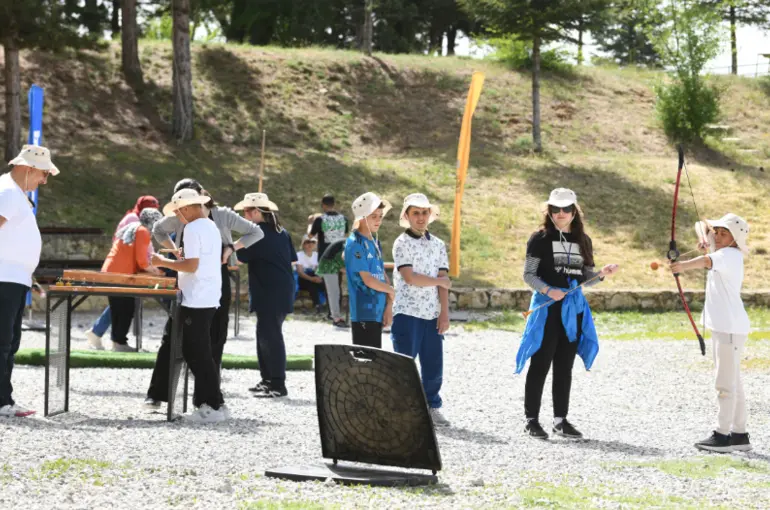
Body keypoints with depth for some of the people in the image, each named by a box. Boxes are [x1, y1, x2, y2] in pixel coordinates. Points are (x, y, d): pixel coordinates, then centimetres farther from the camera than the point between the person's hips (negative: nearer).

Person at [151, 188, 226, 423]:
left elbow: (191, 265, -20)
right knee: (195, 352, 14)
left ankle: (214, 406, -5)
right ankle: (205, 401, 14)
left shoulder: (193, 229, -14)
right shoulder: (211, 227, 16)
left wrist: (163, 262, -10)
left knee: (198, 354, -6)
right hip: (209, 298, 10)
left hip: (196, 300, -10)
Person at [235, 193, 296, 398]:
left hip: (268, 294, -9)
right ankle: (268, 379, 19)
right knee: (266, 335, 16)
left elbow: (242, 256, -15)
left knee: (270, 336, -6)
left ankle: (278, 385, -6)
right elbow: (292, 258, 15)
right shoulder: (281, 232, 13)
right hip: (283, 290, 9)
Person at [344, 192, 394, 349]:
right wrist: (390, 290, -1)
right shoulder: (355, 244, -13)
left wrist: (389, 306, 1)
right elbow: (368, 280, -17)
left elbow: (383, 276, 12)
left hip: (378, 313, 8)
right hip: (364, 314, -8)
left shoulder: (375, 242, 13)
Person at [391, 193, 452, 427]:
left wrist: (444, 313, -2)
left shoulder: (438, 245, 13)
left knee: (434, 365, 6)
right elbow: (409, 277, -13)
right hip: (407, 313, -4)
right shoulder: (402, 243, -2)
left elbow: (443, 280, 6)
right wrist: (439, 282, -3)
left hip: (432, 314, 5)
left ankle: (431, 407, 17)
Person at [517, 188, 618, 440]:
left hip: (574, 306, 5)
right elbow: (528, 274, -6)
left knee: (564, 366, 9)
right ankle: (531, 419, 4)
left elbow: (585, 277, 13)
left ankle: (560, 419, 15)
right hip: (546, 306, -5)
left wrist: (601, 274, -6)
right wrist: (547, 290, -20)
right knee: (540, 364, -2)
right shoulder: (541, 238, -3)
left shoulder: (582, 240, 11)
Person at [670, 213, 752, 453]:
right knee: (733, 383, 13)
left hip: (731, 327, -10)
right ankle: (739, 434, 18)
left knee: (726, 384, -8)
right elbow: (702, 224, 20)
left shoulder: (730, 256, -15)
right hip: (722, 326, 10)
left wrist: (684, 266, -51)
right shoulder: (721, 251, 13)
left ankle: (722, 435, -7)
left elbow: (708, 261, -35)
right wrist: (705, 236, -1)